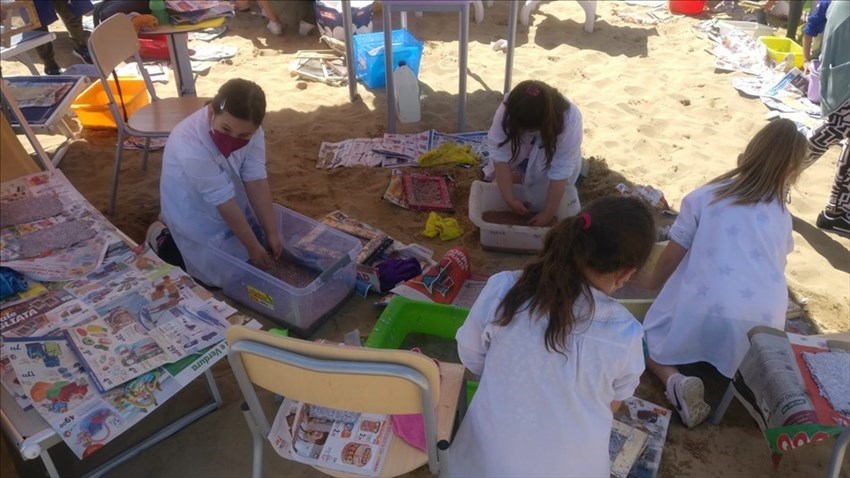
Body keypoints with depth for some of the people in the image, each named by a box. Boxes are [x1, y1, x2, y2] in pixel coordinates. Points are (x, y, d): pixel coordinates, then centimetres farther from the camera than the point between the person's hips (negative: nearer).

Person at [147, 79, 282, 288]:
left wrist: (272, 233, -20)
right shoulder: (191, 147, -38)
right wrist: (253, 247, -22)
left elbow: (256, 182, -19)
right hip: (195, 214, -6)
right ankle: (163, 240, 17)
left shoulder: (249, 130, -21)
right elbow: (225, 203, -31)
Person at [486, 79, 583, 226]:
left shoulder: (570, 121, -41)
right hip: (520, 153, 1)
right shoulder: (507, 111, -37)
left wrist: (548, 214, -35)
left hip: (552, 157, -1)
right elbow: (500, 155, -34)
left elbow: (560, 172, -37)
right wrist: (509, 198, -38)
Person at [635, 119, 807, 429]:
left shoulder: (705, 197, 3)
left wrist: (652, 281, 25)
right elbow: (773, 269, 20)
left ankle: (676, 381, -10)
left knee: (647, 338, 18)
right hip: (762, 323, 4)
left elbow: (674, 253, 8)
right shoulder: (782, 216, 11)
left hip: (703, 313, -4)